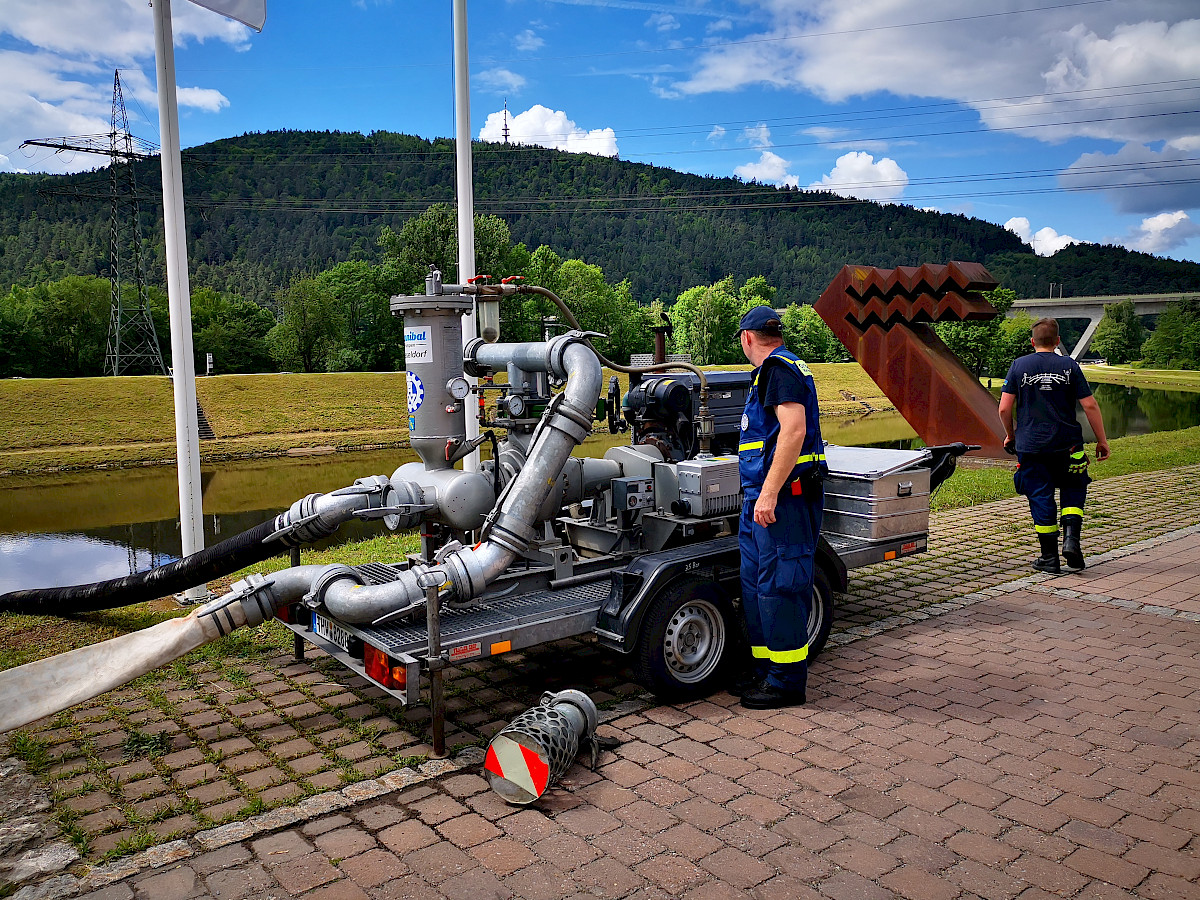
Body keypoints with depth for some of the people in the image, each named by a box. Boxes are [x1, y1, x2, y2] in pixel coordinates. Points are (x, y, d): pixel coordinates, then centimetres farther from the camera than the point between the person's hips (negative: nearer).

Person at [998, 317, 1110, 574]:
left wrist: (1010, 435, 14)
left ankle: (1049, 557, 9)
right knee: (1073, 490, 17)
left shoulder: (1019, 365, 1)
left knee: (1040, 497, 5)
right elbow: (1090, 405, -3)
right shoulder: (1069, 366, 0)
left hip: (1030, 445, 0)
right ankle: (1071, 538, -3)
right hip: (1066, 444, 0)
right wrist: (1101, 440, 5)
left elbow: (1004, 408, -2)